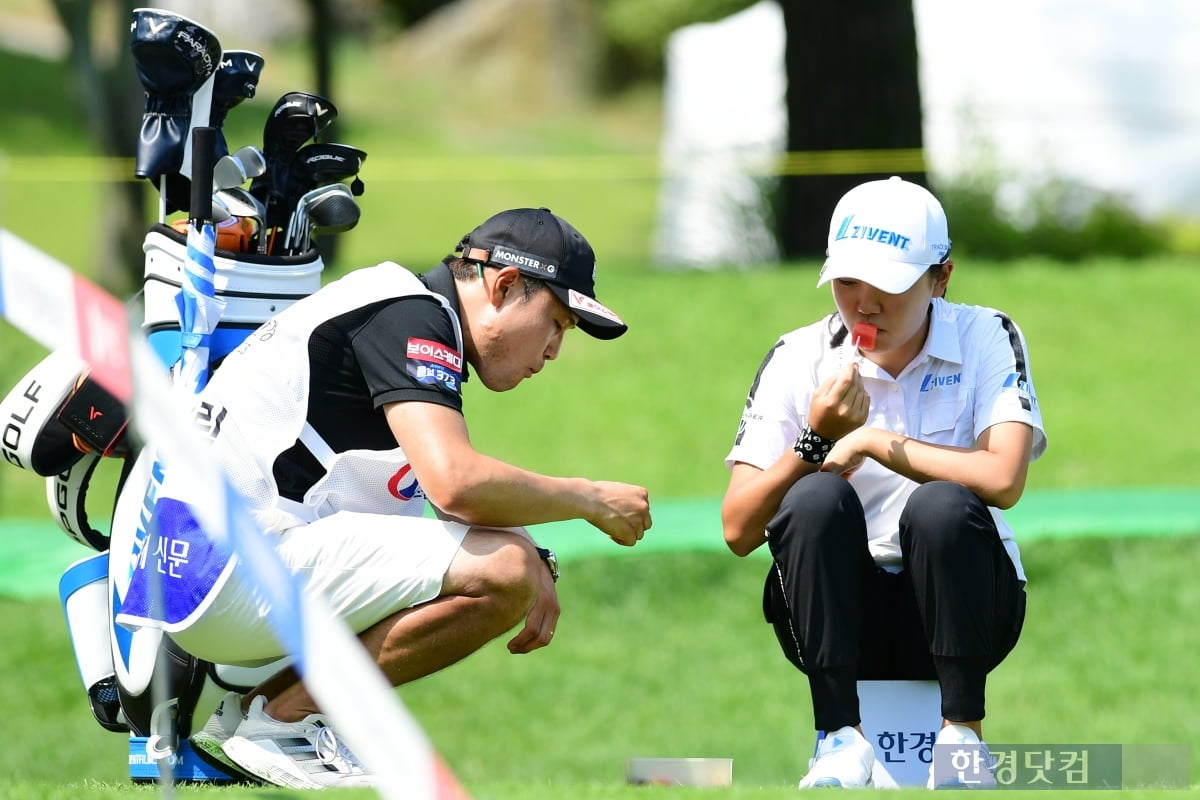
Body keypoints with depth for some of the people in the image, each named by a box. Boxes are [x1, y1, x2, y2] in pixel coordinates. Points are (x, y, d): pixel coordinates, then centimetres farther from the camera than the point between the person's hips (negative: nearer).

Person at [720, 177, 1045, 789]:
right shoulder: (798, 360, -1)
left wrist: (874, 442, -18)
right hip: (840, 616, 1)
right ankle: (841, 738, -28)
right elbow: (738, 531, -7)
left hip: (956, 606, -1)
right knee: (817, 498, -28)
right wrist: (816, 440, -20)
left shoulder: (987, 340, -4)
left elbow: (1003, 479, -23)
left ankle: (962, 732, -24)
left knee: (941, 505, -31)